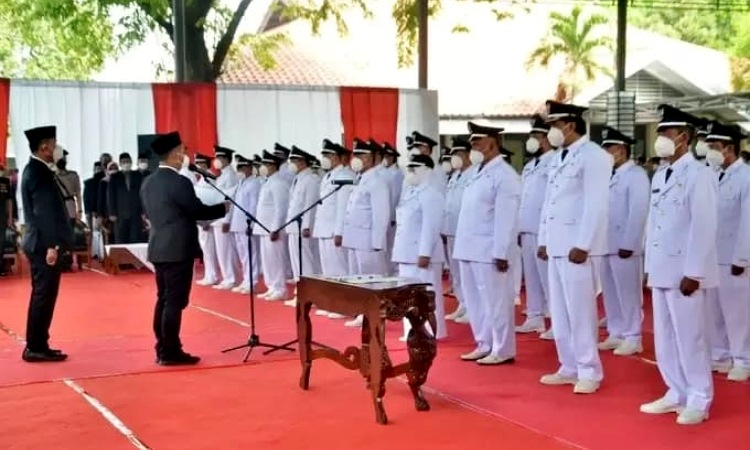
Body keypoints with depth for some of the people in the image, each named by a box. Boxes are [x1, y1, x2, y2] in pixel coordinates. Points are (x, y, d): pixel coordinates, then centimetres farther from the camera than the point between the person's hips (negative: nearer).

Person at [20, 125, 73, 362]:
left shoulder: (34, 170, 15)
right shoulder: (40, 173, -16)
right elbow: (44, 212, -22)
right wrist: (51, 245, -23)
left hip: (40, 243, 10)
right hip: (44, 245, -10)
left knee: (42, 295, 14)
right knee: (44, 296, -5)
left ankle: (37, 345, 20)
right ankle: (36, 348, 0)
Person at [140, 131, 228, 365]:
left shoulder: (148, 183, 10)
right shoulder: (179, 182, -16)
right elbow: (198, 211, -11)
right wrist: (223, 208, 5)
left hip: (159, 248, 9)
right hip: (178, 250, -9)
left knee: (163, 299, 13)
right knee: (175, 301, -4)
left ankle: (162, 349, 18)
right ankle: (170, 352, -1)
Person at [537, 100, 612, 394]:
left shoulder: (594, 156, -10)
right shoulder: (558, 158, 16)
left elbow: (596, 205, -16)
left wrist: (582, 246, -20)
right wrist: (544, 240, 14)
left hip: (578, 247, -9)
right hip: (556, 245, 9)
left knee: (580, 309, -4)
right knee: (560, 311, 12)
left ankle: (589, 371, 6)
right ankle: (569, 367, 21)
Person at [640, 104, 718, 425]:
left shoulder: (698, 174, -11)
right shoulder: (659, 176, 13)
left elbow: (704, 227, -15)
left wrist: (693, 273, -18)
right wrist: (650, 267, 13)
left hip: (685, 272, -8)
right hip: (661, 269, 8)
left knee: (690, 336, -1)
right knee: (665, 338, 12)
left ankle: (699, 400, 11)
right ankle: (677, 393, 24)